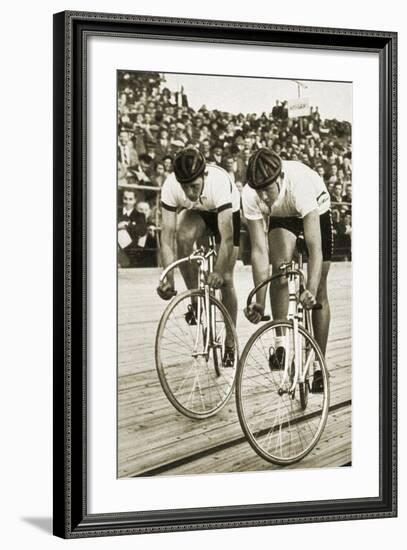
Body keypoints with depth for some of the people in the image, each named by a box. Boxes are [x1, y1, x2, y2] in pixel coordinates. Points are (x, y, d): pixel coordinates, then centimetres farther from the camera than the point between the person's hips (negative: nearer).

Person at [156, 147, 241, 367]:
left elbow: (226, 237, -41)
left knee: (225, 280, -8)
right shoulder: (170, 187, -34)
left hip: (228, 212, -2)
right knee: (183, 237, -32)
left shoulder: (219, 182, -42)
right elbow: (167, 237, -33)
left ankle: (230, 344, 8)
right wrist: (168, 280, -40)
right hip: (196, 213, 2)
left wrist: (218, 272, -48)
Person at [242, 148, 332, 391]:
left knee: (320, 292, -4)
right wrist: (259, 302, -32)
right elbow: (259, 250, -29)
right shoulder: (250, 195, -33)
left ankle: (319, 364, 5)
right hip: (282, 216, 2)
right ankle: (281, 341, -14)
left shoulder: (300, 183, -43)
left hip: (316, 212, -2)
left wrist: (311, 291, -54)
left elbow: (315, 248, -44)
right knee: (279, 267, -26)